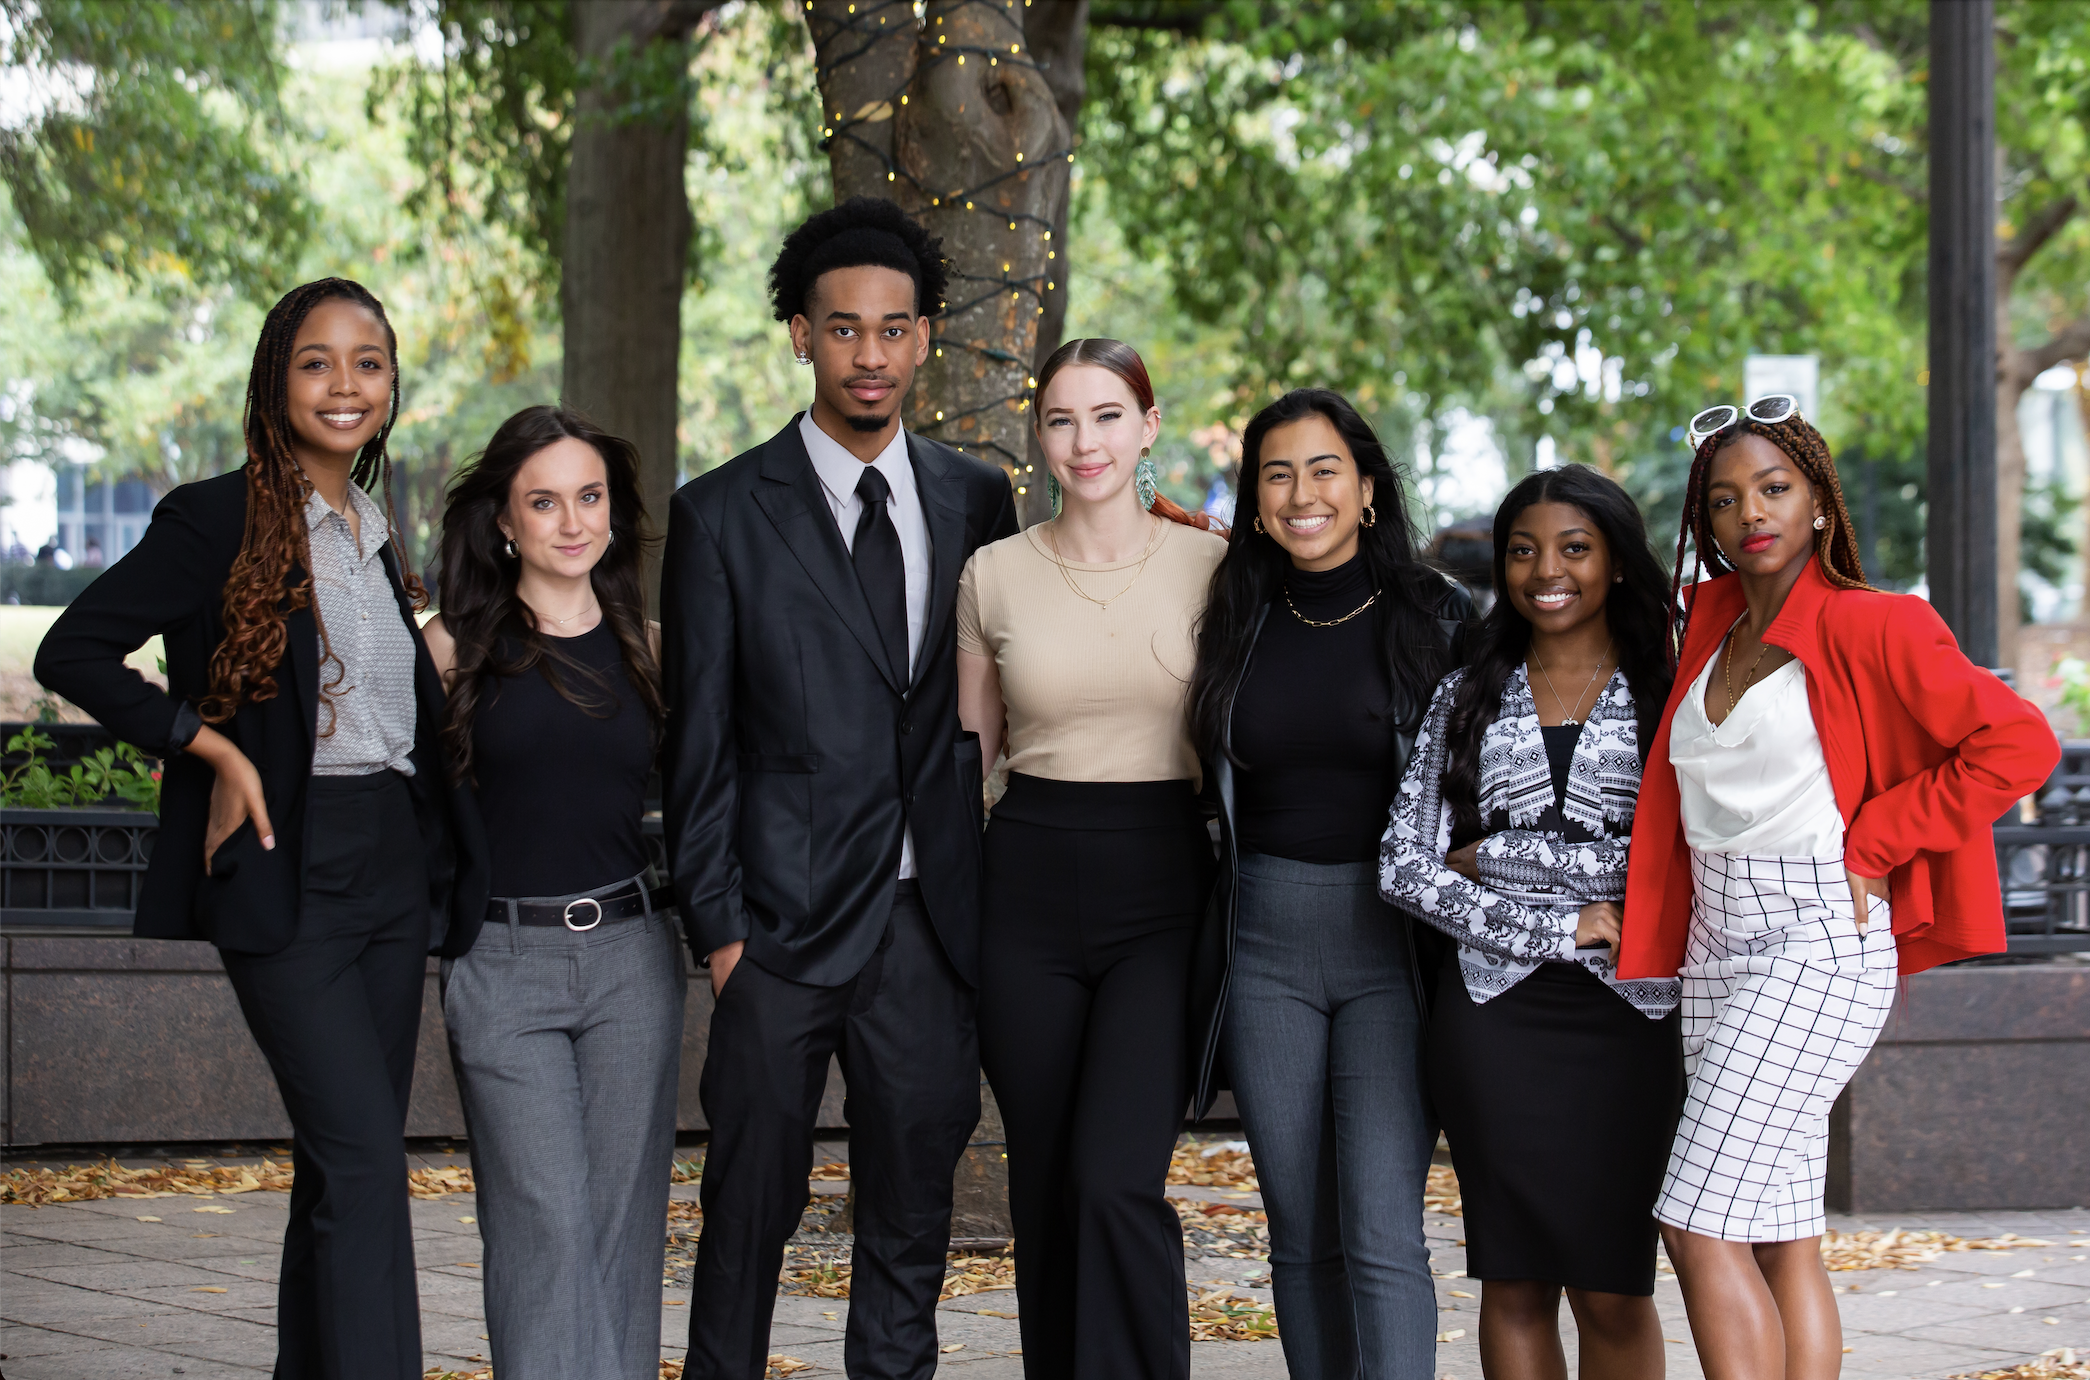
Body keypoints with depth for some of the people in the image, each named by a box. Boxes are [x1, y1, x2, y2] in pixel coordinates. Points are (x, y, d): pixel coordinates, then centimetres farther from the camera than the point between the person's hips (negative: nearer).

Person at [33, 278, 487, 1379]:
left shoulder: (375, 533, 15)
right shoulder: (217, 521, -6)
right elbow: (72, 651, -9)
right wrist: (212, 747, -14)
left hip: (393, 863, 7)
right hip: (287, 869, -7)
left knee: (342, 1167, 10)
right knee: (364, 1160, -16)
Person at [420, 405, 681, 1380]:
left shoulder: (645, 645, 9)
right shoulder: (456, 645, 2)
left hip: (630, 957, 3)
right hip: (501, 964, -3)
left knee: (623, 1220, 4)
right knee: (546, 1224, -8)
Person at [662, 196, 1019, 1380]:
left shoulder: (977, 500, 9)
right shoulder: (724, 515, -1)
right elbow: (700, 739, -1)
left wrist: (993, 900, 7)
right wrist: (717, 925, -6)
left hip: (933, 921, 3)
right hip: (787, 923, -3)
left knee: (915, 1207, 9)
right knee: (754, 1202, 2)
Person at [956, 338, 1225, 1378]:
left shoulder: (1210, 566, 1)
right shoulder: (994, 575, 5)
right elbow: (968, 750, 12)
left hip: (1164, 896, -2)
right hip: (1030, 898, 2)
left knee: (1117, 1180, -17)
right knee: (1044, 1192, 7)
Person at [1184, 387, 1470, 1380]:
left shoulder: (1436, 619, -1)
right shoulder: (1239, 625, 8)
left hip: (1393, 939, -3)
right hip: (1265, 944, 3)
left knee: (1382, 1238, -11)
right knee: (1301, 1237, 7)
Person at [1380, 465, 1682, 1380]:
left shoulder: (1667, 699, 5)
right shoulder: (1467, 699, 11)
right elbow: (1405, 867, 1)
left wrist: (1498, 855, -4)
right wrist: (1557, 926, -9)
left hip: (1625, 1019, -1)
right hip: (1494, 1018, 2)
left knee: (1613, 1287, -1)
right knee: (1513, 1281, 3)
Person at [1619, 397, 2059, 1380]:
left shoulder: (1871, 629, -8)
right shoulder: (1712, 624, 13)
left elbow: (2019, 743, -13)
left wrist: (1873, 844, -10)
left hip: (1816, 941, -7)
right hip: (1715, 948, 7)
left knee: (1701, 1226, -14)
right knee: (1778, 1238, 6)